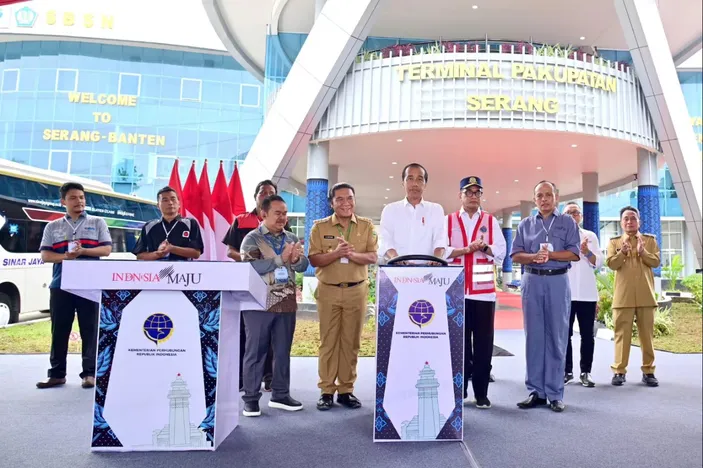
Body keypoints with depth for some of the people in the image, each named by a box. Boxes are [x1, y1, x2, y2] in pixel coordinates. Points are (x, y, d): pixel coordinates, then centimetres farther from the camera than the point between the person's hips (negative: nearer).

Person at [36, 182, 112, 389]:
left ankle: (89, 373, 4)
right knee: (59, 330, 6)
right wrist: (65, 257, -14)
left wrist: (83, 251, -14)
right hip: (60, 285, 2)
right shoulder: (53, 227, 15)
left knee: (90, 330, -1)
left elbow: (107, 249, 1)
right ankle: (57, 373, 14)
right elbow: (45, 255, 6)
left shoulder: (97, 223, 10)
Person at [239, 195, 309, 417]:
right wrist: (281, 258, -18)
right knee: (256, 351, 3)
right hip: (260, 303, -5)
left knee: (283, 351, 11)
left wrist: (295, 260, -16)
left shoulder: (292, 238, 13)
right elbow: (250, 267, -17)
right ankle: (251, 398, 13)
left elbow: (304, 266, 7)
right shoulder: (252, 239, -3)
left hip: (287, 303, 5)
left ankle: (280, 395, 23)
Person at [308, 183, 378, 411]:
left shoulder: (367, 225, 5)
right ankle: (326, 391, 11)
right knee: (328, 341, 3)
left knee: (351, 342, 6)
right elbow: (314, 259, -4)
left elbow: (373, 257, -2)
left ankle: (346, 390, 15)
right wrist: (336, 253, -20)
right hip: (328, 290, -1)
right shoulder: (320, 226, 2)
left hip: (357, 290, 1)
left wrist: (352, 254, -20)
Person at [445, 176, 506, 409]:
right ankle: (459, 389, 16)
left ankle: (481, 392, 12)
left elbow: (501, 252, 2)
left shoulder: (491, 221, 10)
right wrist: (468, 249, -13)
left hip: (484, 290, 1)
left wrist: (484, 247, -16)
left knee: (483, 343, 2)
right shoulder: (448, 221, 8)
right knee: (459, 341, 5)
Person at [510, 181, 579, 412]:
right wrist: (534, 257, -13)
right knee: (534, 337, 3)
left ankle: (555, 394, 7)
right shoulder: (525, 224, 13)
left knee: (557, 338, 0)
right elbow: (515, 255, 5)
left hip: (558, 282, -2)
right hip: (532, 282, 2)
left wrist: (550, 254, -13)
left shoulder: (567, 222, 8)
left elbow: (574, 253, -2)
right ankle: (536, 391, 10)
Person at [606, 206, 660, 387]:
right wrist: (622, 251, -20)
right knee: (622, 334, 0)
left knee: (647, 334, 6)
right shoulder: (614, 242, 8)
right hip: (623, 296, -1)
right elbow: (611, 264, -4)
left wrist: (642, 252, -17)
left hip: (645, 295, 1)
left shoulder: (650, 240, 10)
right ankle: (619, 370, 5)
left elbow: (656, 262, 0)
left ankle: (648, 371, 15)